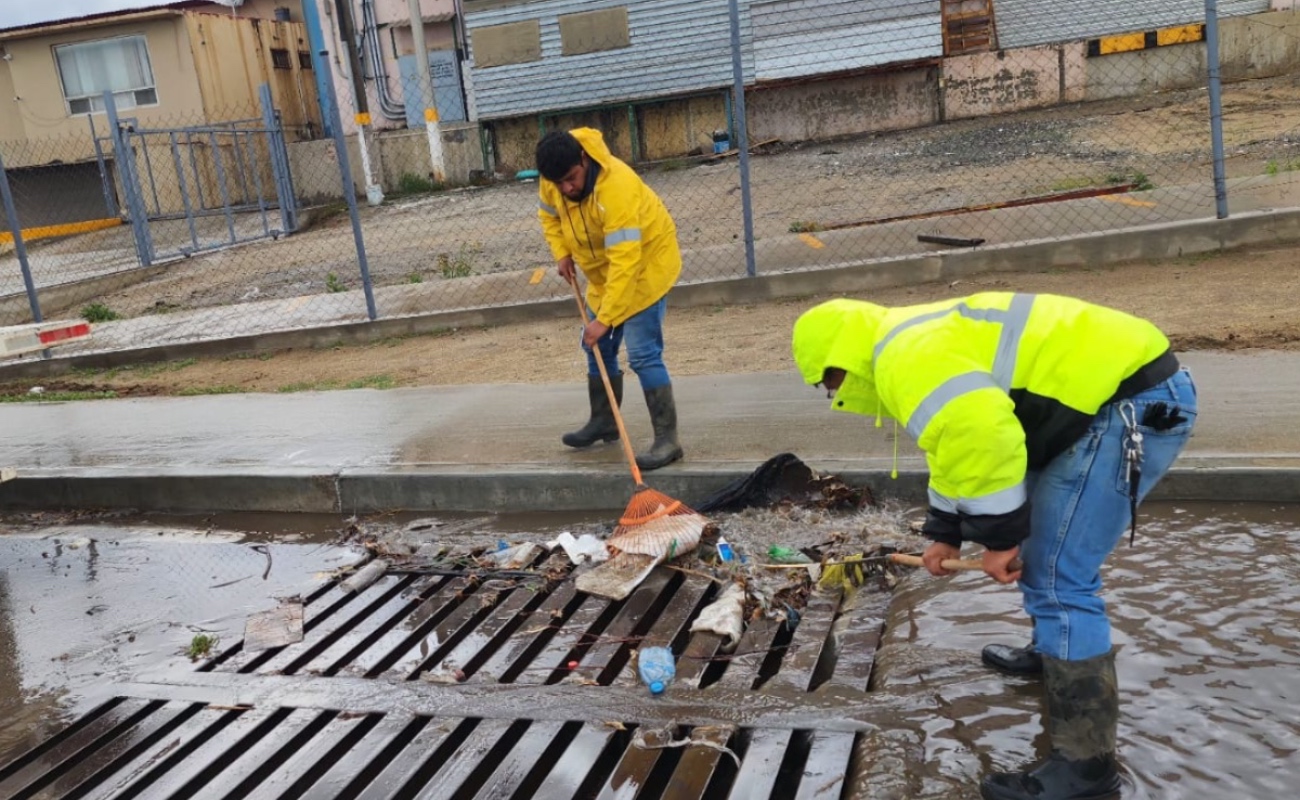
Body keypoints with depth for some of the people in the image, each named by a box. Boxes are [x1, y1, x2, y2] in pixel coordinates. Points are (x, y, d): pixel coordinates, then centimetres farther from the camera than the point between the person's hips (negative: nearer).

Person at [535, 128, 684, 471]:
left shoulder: (616, 189, -36)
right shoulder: (555, 181, -13)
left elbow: (626, 262, -38)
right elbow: (548, 214, 11)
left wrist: (604, 318, -37)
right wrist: (561, 253, -4)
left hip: (645, 264, -8)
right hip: (604, 270, 8)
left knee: (643, 355, -15)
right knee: (597, 347, 16)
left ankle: (667, 439, -10)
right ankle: (603, 421, 33)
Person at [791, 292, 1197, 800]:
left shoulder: (906, 358, -16)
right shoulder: (921, 342, 18)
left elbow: (984, 437, -30)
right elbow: (960, 437, 29)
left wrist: (998, 536, -17)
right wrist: (946, 533, 32)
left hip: (1136, 406, -11)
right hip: (1130, 392, 11)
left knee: (1059, 577, -9)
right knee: (1040, 542, 26)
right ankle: (1052, 649, 47)